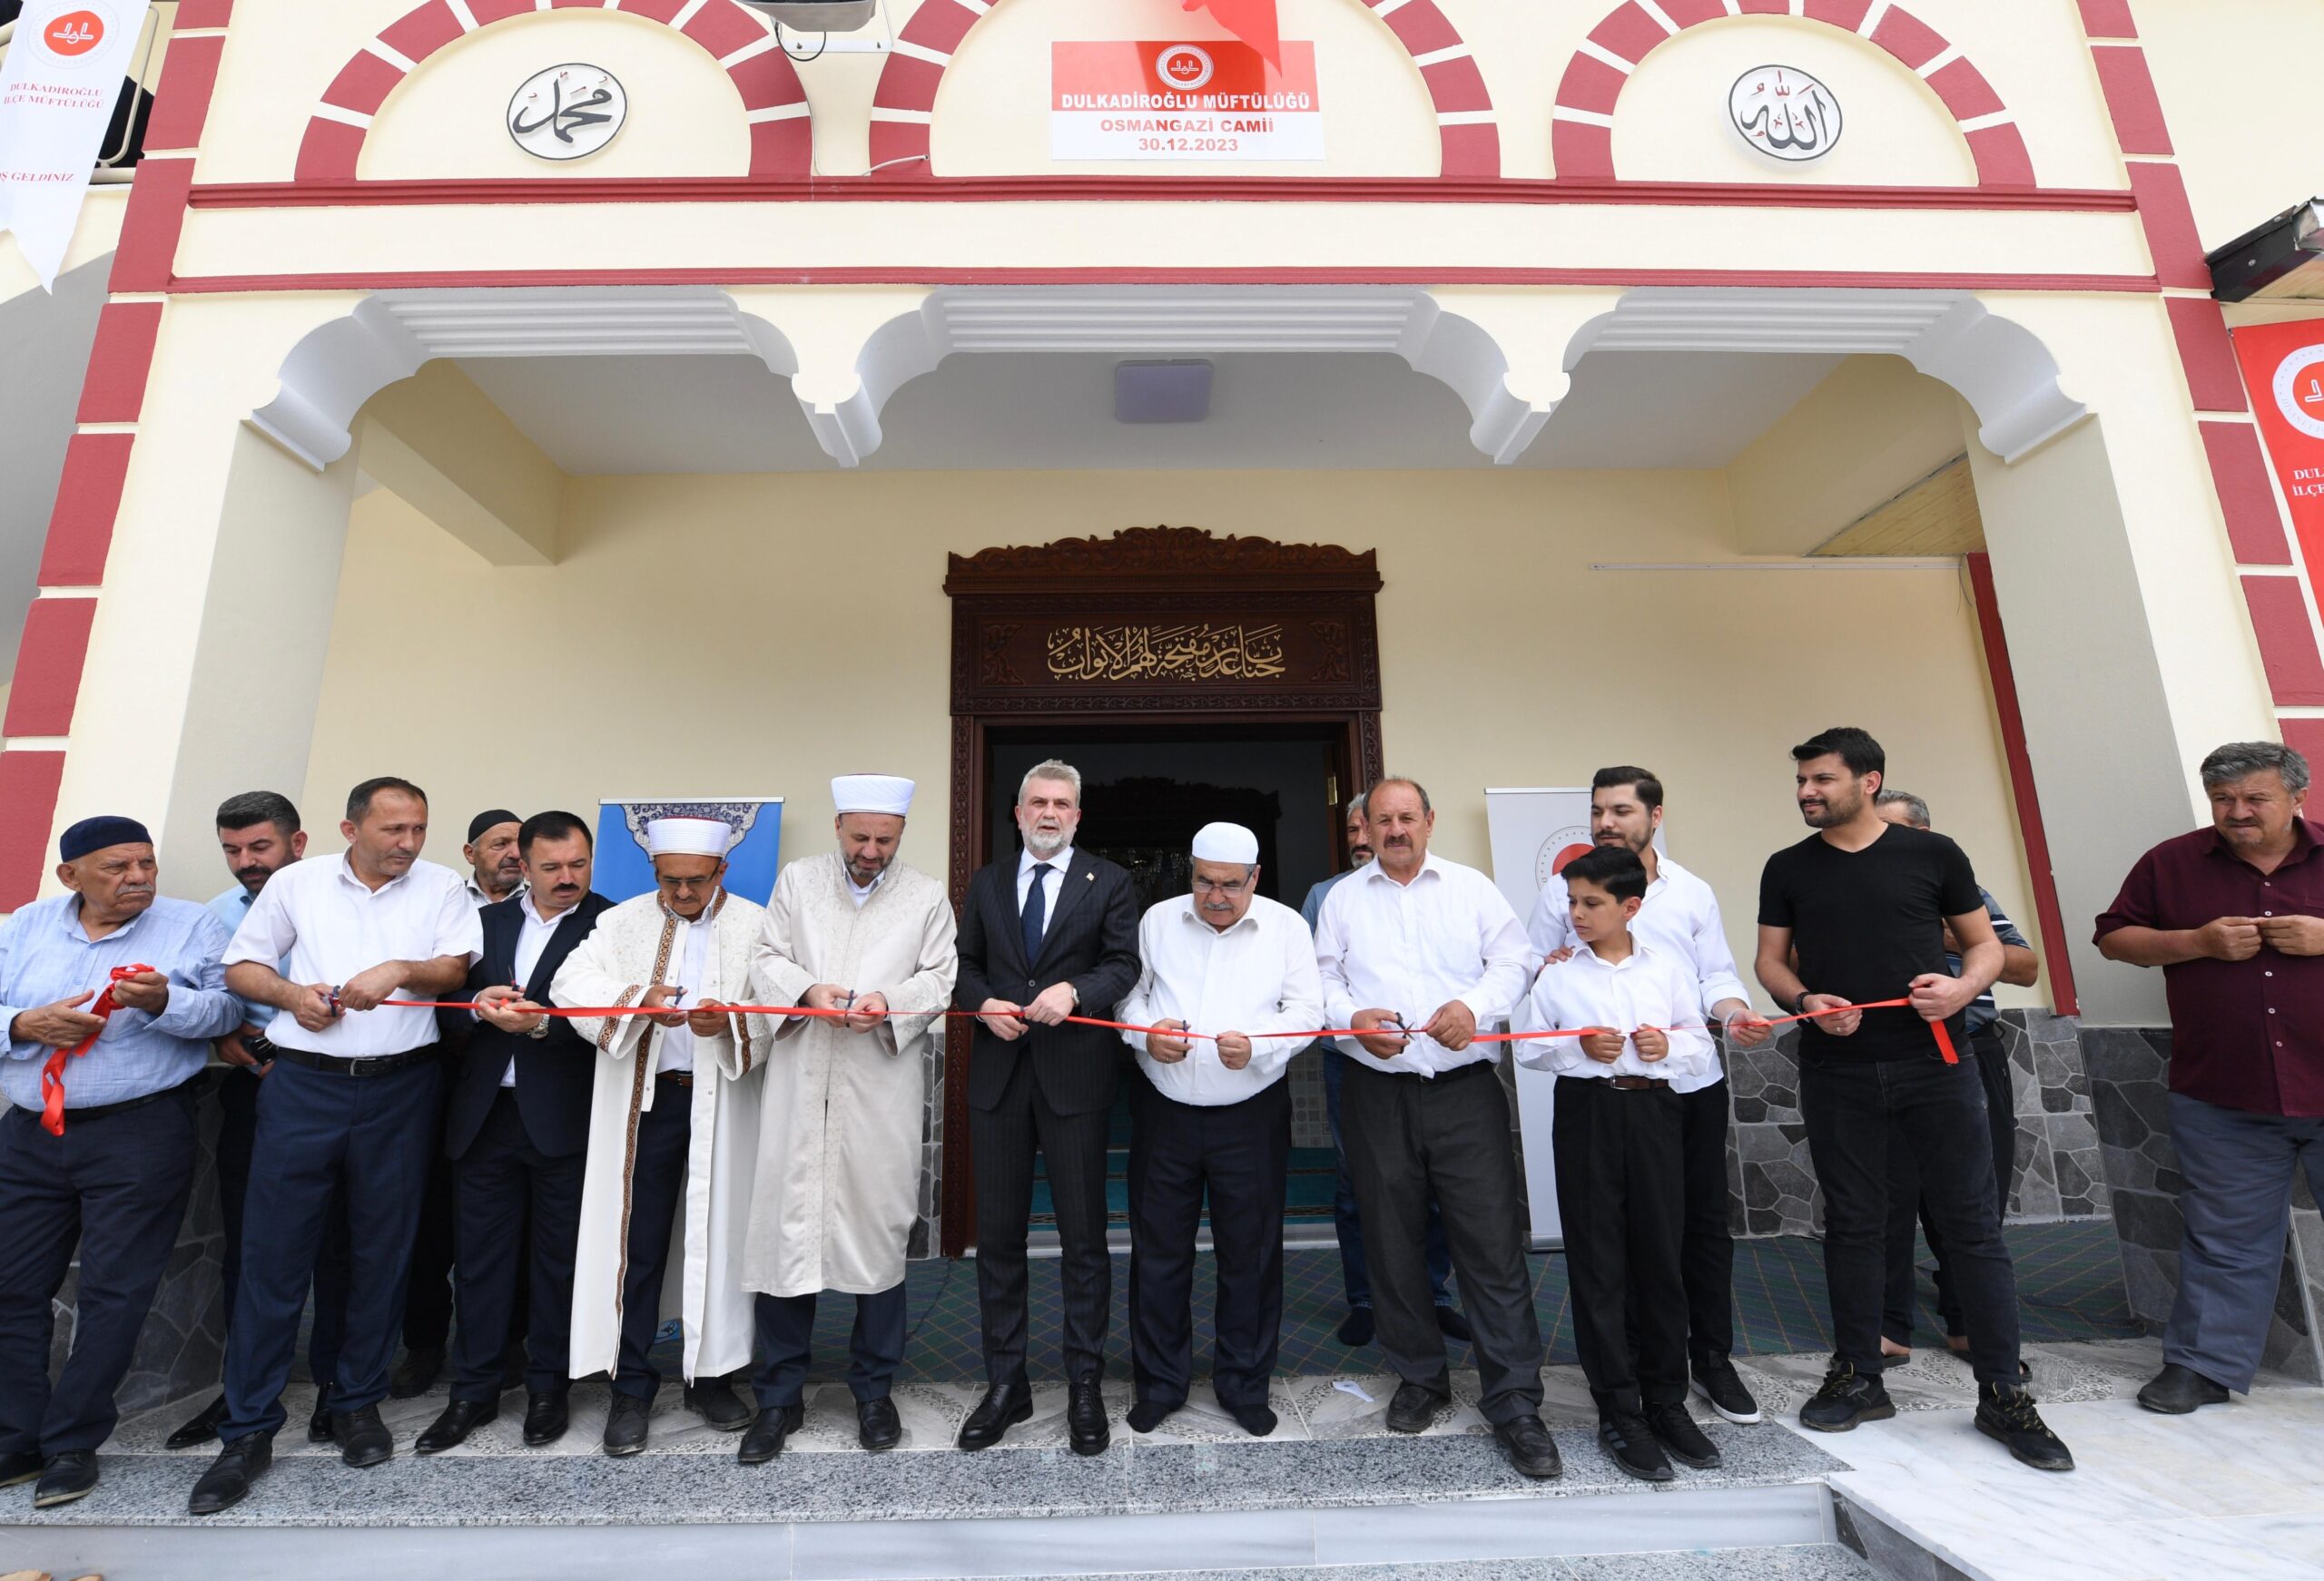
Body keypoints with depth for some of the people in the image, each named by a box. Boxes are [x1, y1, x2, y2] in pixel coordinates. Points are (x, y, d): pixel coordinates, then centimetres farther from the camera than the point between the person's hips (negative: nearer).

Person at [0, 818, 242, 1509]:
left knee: (113, 1292, 2)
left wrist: (164, 1002, -27)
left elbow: (226, 1009, -10)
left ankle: (72, 1443, 16)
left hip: (140, 1133, -4)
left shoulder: (192, 926, -3)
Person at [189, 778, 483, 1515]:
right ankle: (248, 1429, 18)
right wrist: (289, 993, -8)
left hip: (401, 1089, 0)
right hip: (304, 1085, 0)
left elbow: (456, 967, -3)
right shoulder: (297, 882, 6)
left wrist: (402, 970, -20)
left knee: (382, 1252, 9)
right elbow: (241, 965, 10)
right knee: (273, 1254, 3)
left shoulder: (441, 886, 3)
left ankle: (358, 1401, 26)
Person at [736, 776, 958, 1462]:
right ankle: (780, 1397, 22)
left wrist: (889, 1005, -16)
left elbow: (939, 979, 3)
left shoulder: (927, 896, 7)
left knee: (880, 1230, 7)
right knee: (787, 1227, 4)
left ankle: (874, 1390, 26)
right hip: (798, 1087, 1)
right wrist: (808, 991, -12)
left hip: (883, 1090, 0)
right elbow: (766, 960, 7)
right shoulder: (797, 880, 10)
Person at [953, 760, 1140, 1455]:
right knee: (998, 1234, 11)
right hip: (998, 1076, 3)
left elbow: (1124, 965, -4)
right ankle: (1005, 1384, 27)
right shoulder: (986, 883, 11)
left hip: (1076, 1076, -3)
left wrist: (1074, 991, -20)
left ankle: (1084, 1385, 22)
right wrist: (984, 1003, -8)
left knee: (1084, 1236, 6)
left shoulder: (1108, 882, 2)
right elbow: (965, 963, 11)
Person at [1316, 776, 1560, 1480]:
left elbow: (1513, 960, 2)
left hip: (1466, 1088, -1)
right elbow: (1323, 980, 6)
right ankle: (1420, 1377, 32)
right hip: (1379, 1096, 2)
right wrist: (1352, 1017, -13)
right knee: (1392, 1244, 12)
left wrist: (1474, 1006, -15)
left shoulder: (1471, 887, 7)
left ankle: (1515, 1403, 12)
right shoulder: (1343, 899, 9)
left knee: (1494, 1244, -2)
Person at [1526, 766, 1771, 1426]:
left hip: (1695, 1080, 2)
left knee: (1706, 1220, 12)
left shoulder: (1692, 892, 9)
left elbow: (1717, 976, 10)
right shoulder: (1563, 888, 2)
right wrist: (1552, 971, -17)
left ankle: (1712, 1357, 29)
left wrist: (1736, 1014, -10)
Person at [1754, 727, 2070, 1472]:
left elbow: (1986, 944, 8)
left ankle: (2002, 1394, 17)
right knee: (1853, 1224, 9)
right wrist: (1806, 1002, -11)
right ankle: (1858, 1377, 22)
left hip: (1934, 1062, -1)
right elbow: (1770, 961, 8)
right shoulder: (1788, 869, 6)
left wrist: (1965, 985, -13)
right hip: (1836, 1073, 1)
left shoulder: (1932, 853, 3)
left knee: (1974, 1223, 3)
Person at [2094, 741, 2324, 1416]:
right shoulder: (2170, 864, 2)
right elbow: (2114, 937, 4)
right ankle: (2204, 1364, 19)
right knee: (2226, 1237, 10)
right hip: (2223, 1099, 0)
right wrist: (2198, 941, -11)